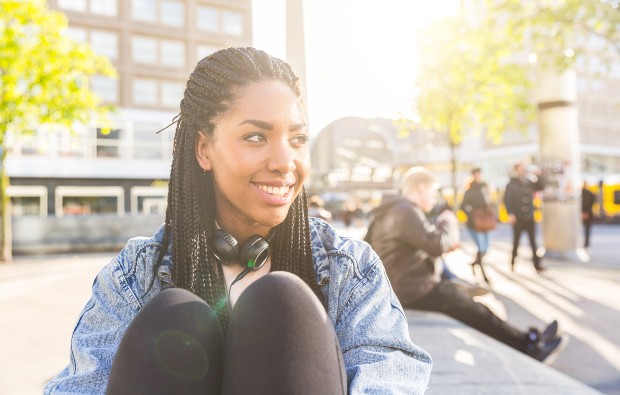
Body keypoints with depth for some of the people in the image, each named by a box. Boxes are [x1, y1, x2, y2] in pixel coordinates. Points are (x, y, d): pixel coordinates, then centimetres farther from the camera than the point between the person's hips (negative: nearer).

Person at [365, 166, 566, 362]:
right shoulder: (405, 211, -19)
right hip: (415, 290, -10)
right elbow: (436, 245, -25)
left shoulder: (389, 211, 14)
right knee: (478, 314, 3)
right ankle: (531, 345, 19)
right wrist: (446, 222, -6)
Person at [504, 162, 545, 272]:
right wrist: (510, 214, -19)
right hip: (518, 218, -3)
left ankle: (537, 264, 0)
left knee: (533, 241, 0)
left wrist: (537, 176, -5)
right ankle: (512, 262, 21)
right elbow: (507, 200, -10)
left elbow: (541, 187, 9)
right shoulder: (511, 184, -4)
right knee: (516, 241, 7)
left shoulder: (529, 182, 10)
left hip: (529, 217, 3)